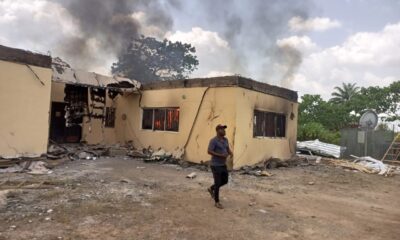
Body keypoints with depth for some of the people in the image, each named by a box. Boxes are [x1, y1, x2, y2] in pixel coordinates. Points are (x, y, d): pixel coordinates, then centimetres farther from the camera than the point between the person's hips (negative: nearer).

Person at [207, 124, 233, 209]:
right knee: (217, 183, -1)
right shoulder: (213, 140, -17)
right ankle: (217, 202, 14)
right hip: (216, 165, -8)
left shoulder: (225, 140, 7)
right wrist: (220, 155, -27)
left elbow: (228, 149, 16)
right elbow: (209, 151, -22)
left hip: (223, 165, 8)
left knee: (225, 181, 16)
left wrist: (231, 153, -6)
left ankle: (211, 189, 38)